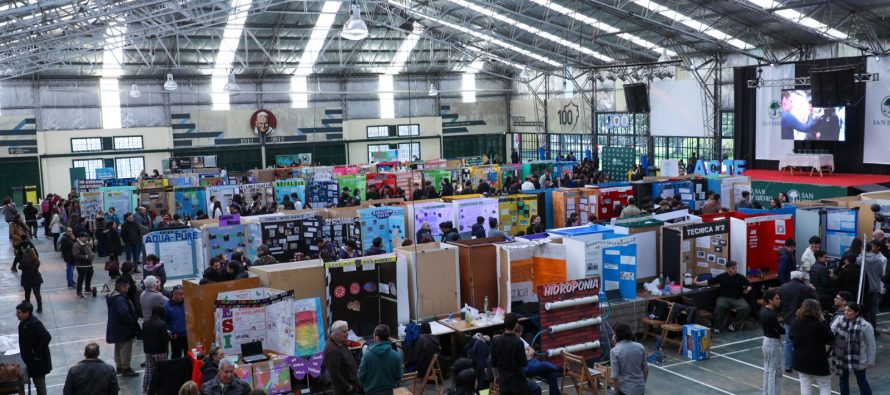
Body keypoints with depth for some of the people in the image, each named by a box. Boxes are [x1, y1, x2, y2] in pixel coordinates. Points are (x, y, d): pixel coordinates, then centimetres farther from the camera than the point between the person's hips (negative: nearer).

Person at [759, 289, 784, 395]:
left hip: (766, 341, 9)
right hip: (773, 344, -9)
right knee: (775, 372, 1)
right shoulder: (771, 315, -26)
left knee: (767, 370, 18)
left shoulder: (763, 311, 2)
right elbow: (781, 331, -19)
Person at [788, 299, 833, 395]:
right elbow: (831, 338, -9)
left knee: (805, 385, 12)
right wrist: (823, 322, -6)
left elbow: (791, 336, 13)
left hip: (800, 359, 5)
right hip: (817, 360, -5)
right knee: (825, 387, 9)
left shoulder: (796, 322, -2)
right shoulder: (819, 324, -21)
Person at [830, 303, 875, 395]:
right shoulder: (841, 321, -4)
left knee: (861, 381, 11)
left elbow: (871, 345, -11)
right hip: (842, 358, 5)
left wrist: (870, 361, -8)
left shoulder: (865, 326, -18)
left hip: (858, 360, -5)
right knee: (843, 379, 19)